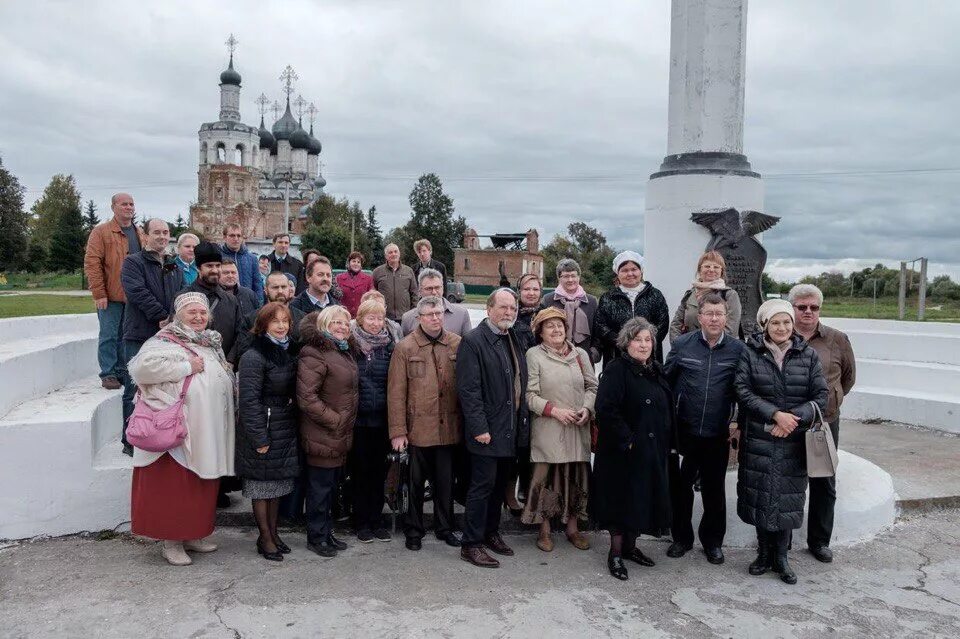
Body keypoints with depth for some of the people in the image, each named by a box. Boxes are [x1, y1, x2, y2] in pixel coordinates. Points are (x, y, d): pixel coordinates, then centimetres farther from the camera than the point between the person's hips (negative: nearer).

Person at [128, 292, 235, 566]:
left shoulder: (211, 343, 17)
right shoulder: (165, 341, -8)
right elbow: (142, 366, -27)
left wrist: (225, 370, 11)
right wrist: (186, 367, -21)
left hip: (209, 432, 8)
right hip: (179, 430, -8)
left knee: (202, 485, 14)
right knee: (174, 485, 0)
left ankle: (193, 534, 28)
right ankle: (171, 541, 13)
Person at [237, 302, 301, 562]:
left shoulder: (290, 352, 10)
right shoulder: (254, 357, -14)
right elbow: (249, 399, -17)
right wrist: (259, 437, -18)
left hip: (286, 429, 8)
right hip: (264, 429, -7)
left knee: (278, 482, 15)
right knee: (262, 484, 3)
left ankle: (273, 532, 26)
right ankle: (265, 538, 15)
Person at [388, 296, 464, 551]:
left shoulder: (458, 345, 2)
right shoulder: (405, 347, -4)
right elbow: (396, 393, -5)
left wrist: (467, 423, 2)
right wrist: (398, 431, -9)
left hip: (449, 428, 2)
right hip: (417, 429, -2)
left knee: (446, 482, 14)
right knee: (415, 482, 12)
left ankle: (445, 527, 32)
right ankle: (413, 530, 29)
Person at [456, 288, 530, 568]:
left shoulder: (515, 341, 13)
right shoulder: (473, 341, -12)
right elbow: (468, 389, -17)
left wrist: (522, 422, 11)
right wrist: (479, 427, -20)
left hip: (510, 429, 8)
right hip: (487, 430, -7)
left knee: (500, 484, 16)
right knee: (483, 485, -2)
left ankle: (491, 532, 31)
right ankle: (471, 544, 9)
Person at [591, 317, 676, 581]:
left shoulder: (655, 371, 11)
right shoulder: (616, 369, -13)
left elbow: (667, 410, 17)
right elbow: (606, 409, -23)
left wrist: (670, 443, 11)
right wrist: (627, 440, -21)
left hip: (654, 451, 7)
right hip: (624, 451, -7)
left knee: (643, 498, 15)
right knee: (622, 499, 1)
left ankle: (630, 546, 30)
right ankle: (615, 553, 14)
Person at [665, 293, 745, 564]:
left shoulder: (738, 349, -3)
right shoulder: (681, 344, -2)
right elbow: (666, 381, 3)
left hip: (718, 434, 0)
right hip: (684, 431, 0)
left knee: (714, 490, 13)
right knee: (680, 486, 10)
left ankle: (713, 541, 30)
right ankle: (682, 537, 28)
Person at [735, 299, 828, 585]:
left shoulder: (808, 355, 2)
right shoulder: (750, 353, -2)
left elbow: (820, 397, -1)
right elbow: (743, 391, -10)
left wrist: (792, 420, -14)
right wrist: (775, 414, -20)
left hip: (793, 442, 1)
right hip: (758, 440, -1)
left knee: (788, 497, 6)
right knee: (760, 495, 7)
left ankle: (781, 557, 22)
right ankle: (764, 553, 25)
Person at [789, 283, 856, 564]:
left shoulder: (837, 340, 0)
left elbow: (848, 376, 14)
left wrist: (830, 399, 11)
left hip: (825, 422, 2)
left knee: (824, 483, 11)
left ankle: (819, 541, 27)